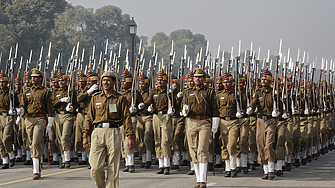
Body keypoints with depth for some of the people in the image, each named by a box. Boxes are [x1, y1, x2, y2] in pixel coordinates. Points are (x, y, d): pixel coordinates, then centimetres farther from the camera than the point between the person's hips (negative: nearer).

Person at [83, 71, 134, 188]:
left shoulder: (120, 99, 7)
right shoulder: (95, 98, 14)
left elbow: (126, 118, 4)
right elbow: (89, 118, 14)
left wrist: (130, 137, -4)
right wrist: (85, 136, 6)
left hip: (113, 132, -1)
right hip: (98, 132, 1)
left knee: (113, 167, 0)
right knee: (95, 167, -5)